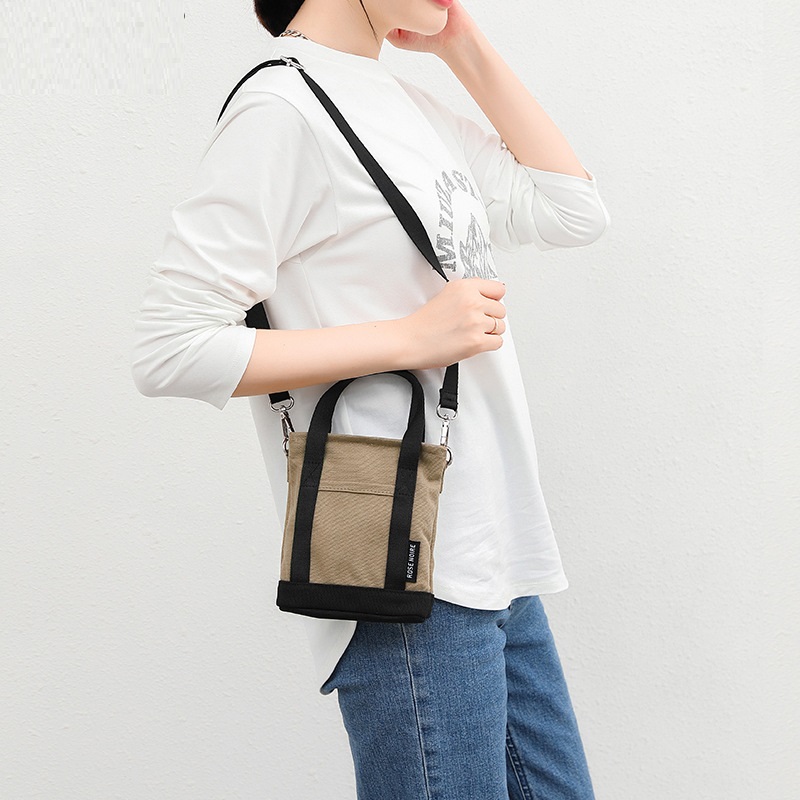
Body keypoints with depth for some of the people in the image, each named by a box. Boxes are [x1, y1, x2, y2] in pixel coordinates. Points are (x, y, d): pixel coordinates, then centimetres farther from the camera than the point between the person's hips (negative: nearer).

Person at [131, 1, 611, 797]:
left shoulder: (410, 105, 14)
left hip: (495, 559, 9)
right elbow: (168, 348, -17)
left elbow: (571, 210, 14)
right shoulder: (284, 105, -12)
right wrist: (411, 337, -17)